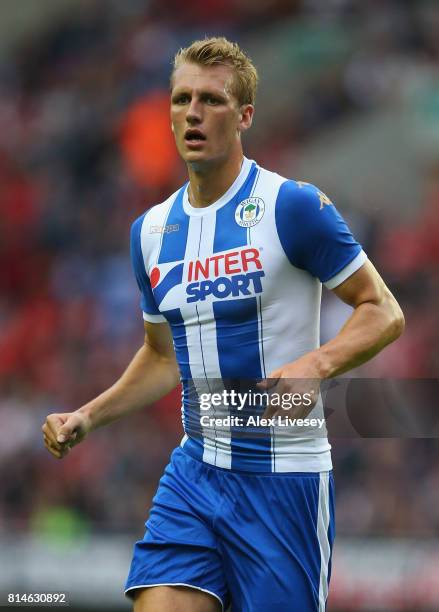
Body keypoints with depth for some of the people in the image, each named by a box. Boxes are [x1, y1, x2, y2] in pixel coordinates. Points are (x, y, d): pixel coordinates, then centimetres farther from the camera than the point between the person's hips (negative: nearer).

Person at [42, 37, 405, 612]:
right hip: (194, 472, 5)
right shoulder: (151, 230, 10)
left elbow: (383, 312, -8)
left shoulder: (293, 205, -10)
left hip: (283, 477, -5)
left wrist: (315, 365, -25)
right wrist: (87, 417, 9)